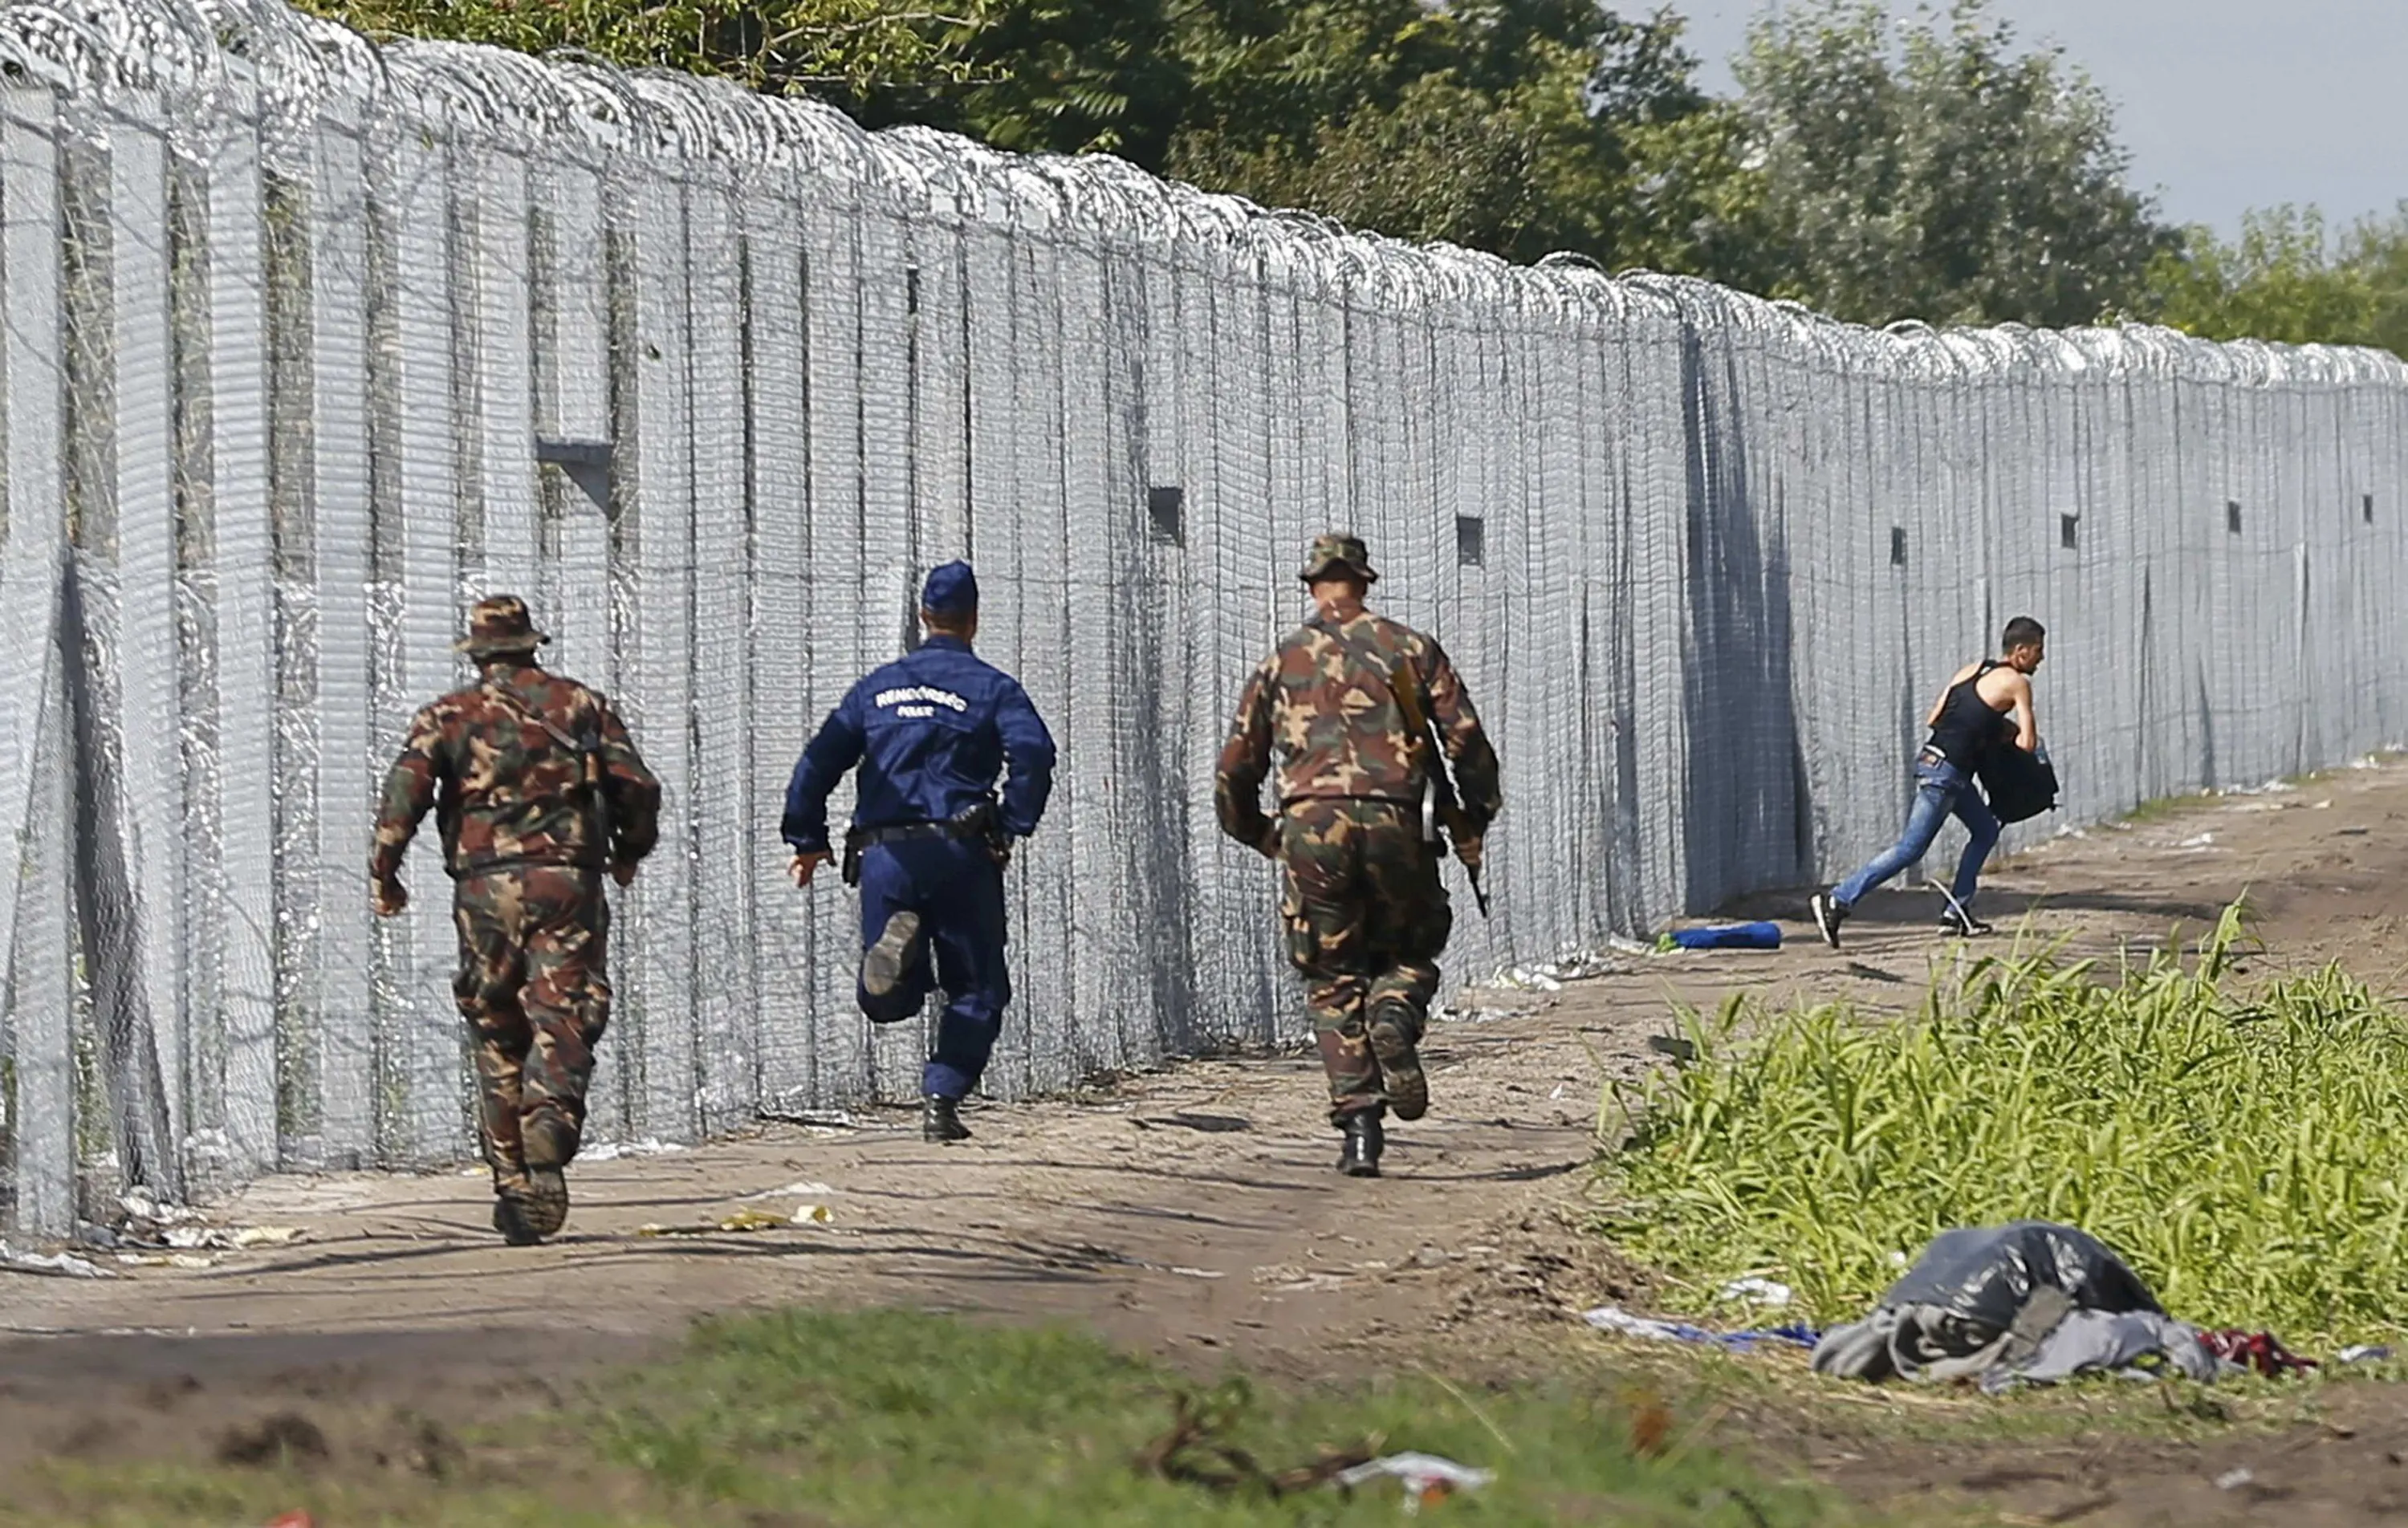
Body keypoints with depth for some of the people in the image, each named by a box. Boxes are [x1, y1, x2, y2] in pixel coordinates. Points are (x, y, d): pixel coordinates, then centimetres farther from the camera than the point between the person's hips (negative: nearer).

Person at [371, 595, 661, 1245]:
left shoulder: (450, 715, 8)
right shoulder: (579, 704, 11)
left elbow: (406, 789, -6)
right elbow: (639, 787, 7)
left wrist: (384, 873, 1)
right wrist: (628, 852, 25)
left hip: (485, 886, 1)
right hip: (567, 880, -1)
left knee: (499, 1038, 10)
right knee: (561, 1028, -8)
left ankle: (512, 1185, 9)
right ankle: (547, 1149, -32)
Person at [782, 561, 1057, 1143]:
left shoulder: (878, 687, 17)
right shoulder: (992, 688, 5)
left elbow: (819, 761, 13)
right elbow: (1033, 753, -12)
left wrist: (807, 839, 18)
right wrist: (1012, 827, -4)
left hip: (883, 855, 3)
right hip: (958, 851, -3)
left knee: (888, 1002, 6)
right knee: (976, 991, 8)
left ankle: (897, 942, -26)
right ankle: (941, 1101, -5)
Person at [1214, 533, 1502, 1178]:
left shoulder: (1281, 663, 15)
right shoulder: (1409, 649, 13)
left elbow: (1234, 770, 15)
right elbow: (1467, 740, 5)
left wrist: (1260, 835, 31)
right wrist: (1473, 823, 17)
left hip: (1311, 824, 0)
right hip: (1394, 822, 0)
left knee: (1334, 980, 7)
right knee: (1407, 952, 19)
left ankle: (1358, 1122, -5)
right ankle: (1394, 1017, -16)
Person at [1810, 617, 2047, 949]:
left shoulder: (1971, 672, 15)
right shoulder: (2017, 683, -7)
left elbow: (1933, 720, 15)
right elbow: (2028, 744, -9)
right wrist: (2009, 734, 13)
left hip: (1933, 759, 9)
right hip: (1946, 772, -9)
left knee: (1986, 831, 21)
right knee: (1910, 849, -8)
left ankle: (1956, 914, 18)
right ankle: (1838, 901, -13)